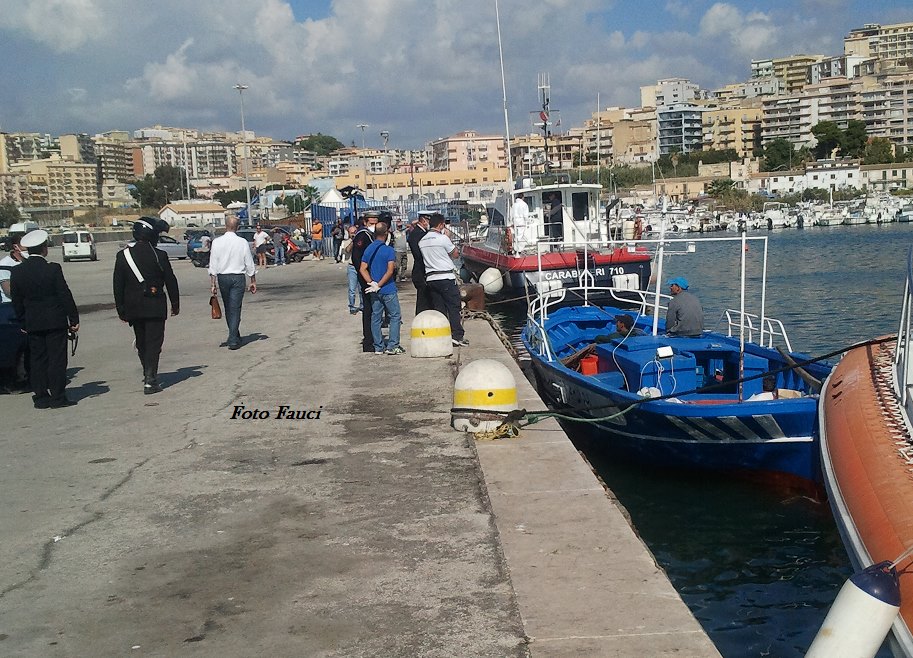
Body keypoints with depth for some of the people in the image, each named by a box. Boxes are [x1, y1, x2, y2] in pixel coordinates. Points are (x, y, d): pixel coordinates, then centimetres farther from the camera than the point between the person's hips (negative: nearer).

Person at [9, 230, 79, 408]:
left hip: (32, 324, 4)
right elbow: (65, 296, -10)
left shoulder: (16, 272, 1)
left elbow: (16, 301, 7)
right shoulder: (53, 269, -12)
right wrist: (74, 319, -4)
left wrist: (24, 322, 16)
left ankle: (41, 397, 13)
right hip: (55, 322, -4)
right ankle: (58, 397, 3)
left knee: (37, 360, 11)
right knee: (57, 359, 1)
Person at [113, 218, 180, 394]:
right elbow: (171, 282, -3)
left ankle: (148, 376, 32)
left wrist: (121, 310, 8)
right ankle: (150, 381, -7)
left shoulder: (123, 255, 0)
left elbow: (118, 285, 2)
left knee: (141, 343, 18)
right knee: (154, 343, 0)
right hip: (155, 307, -4)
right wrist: (175, 304, 9)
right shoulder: (159, 255, -9)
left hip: (134, 308, 4)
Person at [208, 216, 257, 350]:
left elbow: (213, 264, -3)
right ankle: (233, 340, -5)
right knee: (235, 308, 0)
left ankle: (235, 336, 29)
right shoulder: (242, 242, -5)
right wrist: (253, 281, 9)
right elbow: (249, 264, 0)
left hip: (222, 277, 2)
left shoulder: (217, 242, -3)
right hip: (238, 277, -1)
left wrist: (213, 283, 0)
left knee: (228, 308, 16)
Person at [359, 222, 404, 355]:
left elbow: (362, 269, 0)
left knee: (376, 318, 10)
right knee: (395, 316, 4)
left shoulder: (368, 249, 5)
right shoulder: (389, 250, -12)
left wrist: (372, 283, -6)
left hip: (374, 292, 6)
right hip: (388, 289, -6)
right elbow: (390, 271, -19)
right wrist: (379, 285, -13)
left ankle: (378, 347, 13)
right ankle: (392, 346, 0)